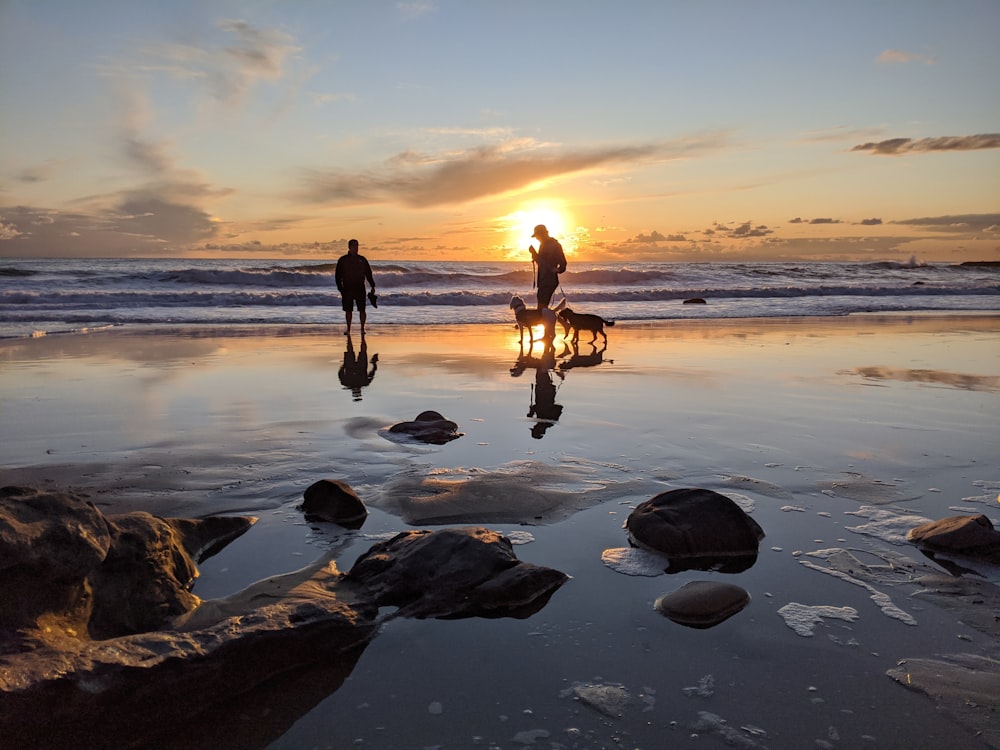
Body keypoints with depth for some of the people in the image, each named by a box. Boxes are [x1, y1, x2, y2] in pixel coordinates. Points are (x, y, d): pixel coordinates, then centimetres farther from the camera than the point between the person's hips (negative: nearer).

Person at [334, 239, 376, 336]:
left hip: (360, 288, 0)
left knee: (362, 309, -4)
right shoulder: (343, 260, 5)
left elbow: (368, 273, 13)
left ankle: (362, 329, 4)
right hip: (347, 289, 0)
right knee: (348, 310, 2)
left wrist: (372, 286, 7)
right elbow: (338, 275, 6)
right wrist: (340, 287, -3)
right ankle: (348, 329, 10)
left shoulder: (362, 259, 9)